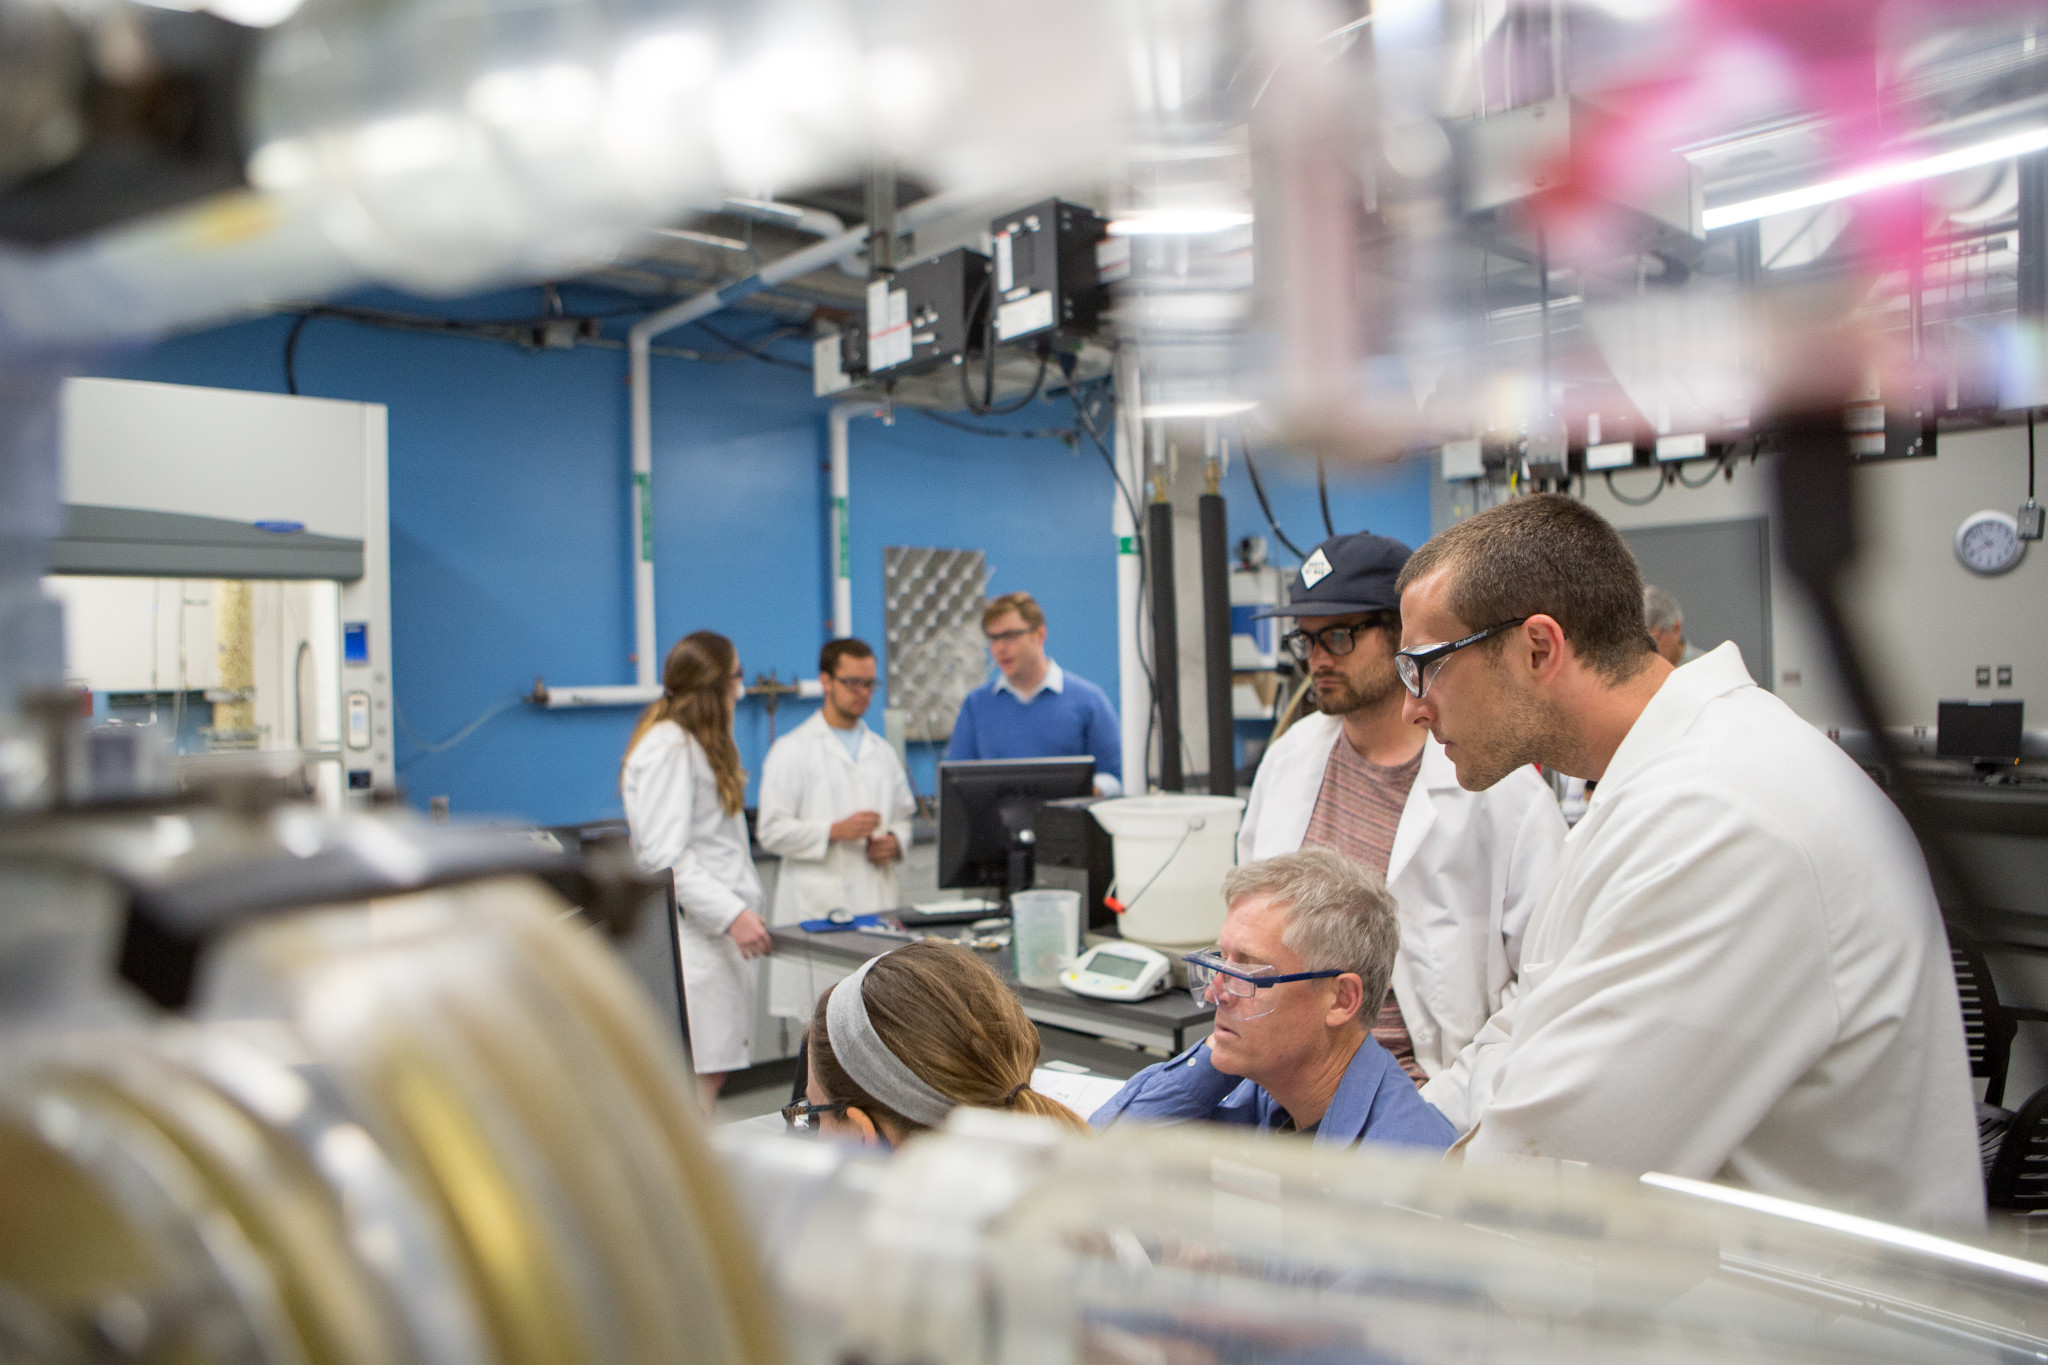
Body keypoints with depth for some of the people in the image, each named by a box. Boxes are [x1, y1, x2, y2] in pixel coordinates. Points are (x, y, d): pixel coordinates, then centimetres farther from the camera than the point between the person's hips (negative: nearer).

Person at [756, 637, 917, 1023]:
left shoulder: (882, 751, 19)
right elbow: (772, 831, -5)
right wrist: (835, 831, -16)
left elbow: (903, 816, 24)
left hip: (878, 901, 5)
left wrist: (895, 842, 2)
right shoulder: (792, 751, 1)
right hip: (819, 907, -5)